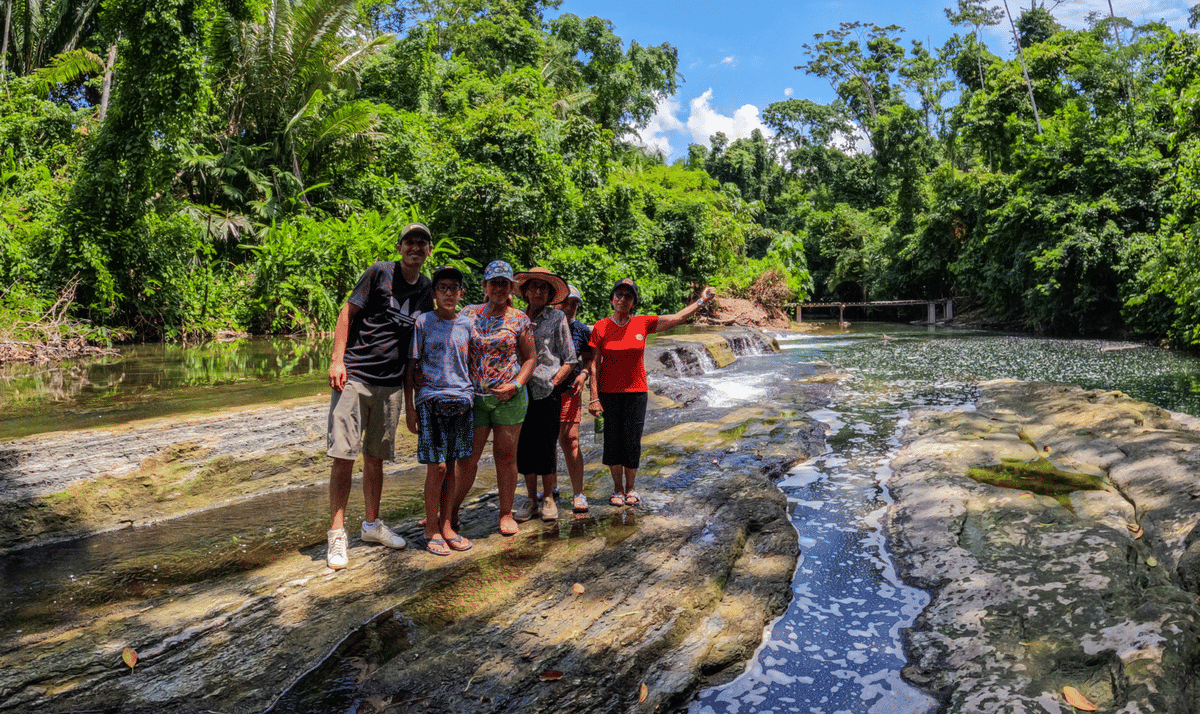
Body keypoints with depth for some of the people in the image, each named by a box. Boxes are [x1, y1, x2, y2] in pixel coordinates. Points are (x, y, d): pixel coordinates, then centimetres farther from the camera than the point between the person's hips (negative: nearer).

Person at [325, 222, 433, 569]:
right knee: (343, 456, -5)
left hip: (391, 384, 5)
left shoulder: (426, 289, 10)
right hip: (353, 376, -4)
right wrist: (337, 359, -13)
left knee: (375, 457, 14)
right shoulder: (381, 272, -4)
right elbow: (347, 312, -4)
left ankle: (372, 524, 28)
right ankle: (337, 534, 5)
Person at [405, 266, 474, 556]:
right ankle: (431, 528, 10)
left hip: (461, 400, 4)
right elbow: (411, 367, 0)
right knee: (437, 466, -5)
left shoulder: (466, 325, 9)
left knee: (450, 466, 9)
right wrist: (409, 407, -4)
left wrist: (473, 396, 14)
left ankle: (446, 526, 19)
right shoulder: (422, 322, -1)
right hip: (431, 399, -4)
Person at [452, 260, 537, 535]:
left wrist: (516, 384, -9)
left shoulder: (519, 319, 2)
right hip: (474, 397, 1)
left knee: (506, 455, 6)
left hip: (509, 397, -1)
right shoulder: (469, 313, 7)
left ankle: (506, 513, 19)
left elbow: (531, 358, 6)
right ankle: (451, 510, 21)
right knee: (468, 456, 4)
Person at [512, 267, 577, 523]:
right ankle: (531, 499, 19)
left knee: (545, 447, -1)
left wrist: (553, 381, -7)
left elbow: (569, 360, 3)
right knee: (524, 447, 5)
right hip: (522, 391, 3)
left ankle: (549, 499, 15)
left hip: (548, 392, -3)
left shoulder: (557, 318, 3)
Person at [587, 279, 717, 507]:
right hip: (609, 392, -1)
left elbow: (677, 318, 7)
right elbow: (594, 365, -3)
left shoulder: (643, 323, 1)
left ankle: (630, 488, 21)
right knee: (613, 441, 3)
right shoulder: (600, 327, -3)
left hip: (636, 392, 1)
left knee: (632, 442, 3)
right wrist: (594, 398, -7)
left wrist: (701, 301, 5)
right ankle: (617, 489, 20)